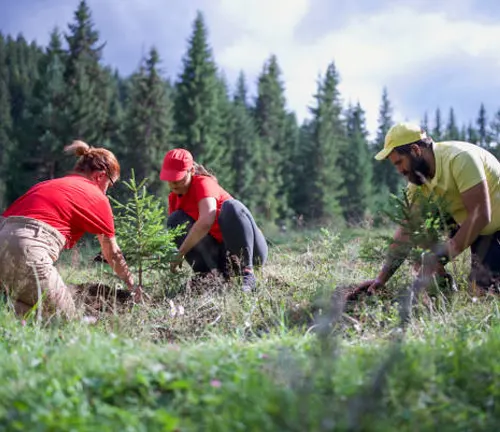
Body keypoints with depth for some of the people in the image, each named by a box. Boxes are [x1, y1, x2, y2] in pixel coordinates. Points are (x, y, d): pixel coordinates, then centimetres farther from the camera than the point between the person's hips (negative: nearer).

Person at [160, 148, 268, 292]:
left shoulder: (202, 183, -16)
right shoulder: (173, 198, 5)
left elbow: (206, 222, -35)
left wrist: (180, 254, -33)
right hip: (219, 251, 6)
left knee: (230, 206, -32)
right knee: (176, 219, -10)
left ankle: (247, 273, -30)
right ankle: (217, 273, -18)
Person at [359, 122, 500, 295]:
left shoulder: (459, 157, -29)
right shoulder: (418, 180, -6)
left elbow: (480, 215, -31)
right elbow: (405, 231, -3)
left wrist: (443, 255, -29)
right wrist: (381, 278, -7)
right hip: (484, 233, 7)